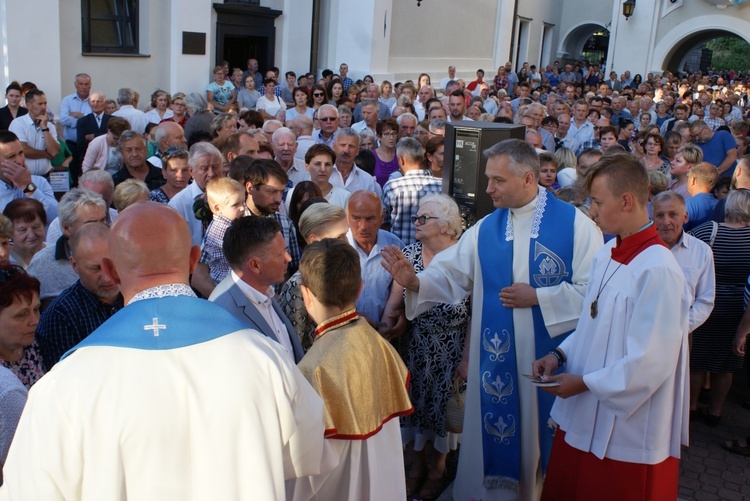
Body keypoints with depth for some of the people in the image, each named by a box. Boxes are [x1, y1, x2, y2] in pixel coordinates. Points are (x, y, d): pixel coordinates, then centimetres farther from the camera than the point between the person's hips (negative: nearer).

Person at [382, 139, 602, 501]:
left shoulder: (574, 223, -7)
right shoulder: (484, 230, 6)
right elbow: (450, 274, 0)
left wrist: (538, 298, -15)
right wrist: (415, 281, -19)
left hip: (552, 353, -3)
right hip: (497, 356, 3)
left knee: (547, 437, 11)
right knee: (496, 432, 10)